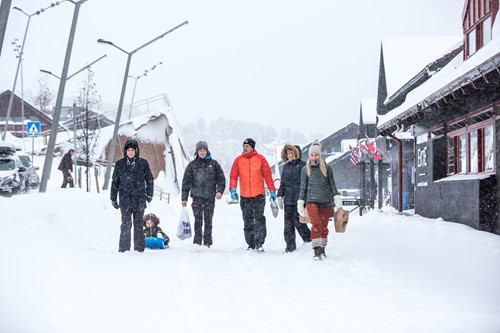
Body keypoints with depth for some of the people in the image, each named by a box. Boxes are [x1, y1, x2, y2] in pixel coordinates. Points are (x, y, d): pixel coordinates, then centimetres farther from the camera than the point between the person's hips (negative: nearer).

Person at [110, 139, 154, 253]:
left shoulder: (143, 163, 3)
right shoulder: (120, 164, 4)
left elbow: (149, 179, 13)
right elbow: (115, 182, 11)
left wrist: (149, 194, 11)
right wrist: (113, 198, 10)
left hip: (139, 199, 1)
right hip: (125, 199, -1)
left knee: (138, 224, 6)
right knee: (126, 224, -8)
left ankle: (139, 248, 13)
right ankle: (124, 249, -4)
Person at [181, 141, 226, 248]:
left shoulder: (213, 164, 6)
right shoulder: (192, 165, 6)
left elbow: (221, 179, 9)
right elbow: (186, 182, 7)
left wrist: (219, 191, -7)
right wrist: (184, 198, 3)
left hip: (210, 197, 0)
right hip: (197, 197, 0)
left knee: (208, 221, 5)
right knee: (198, 221, -5)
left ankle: (207, 243, 12)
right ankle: (197, 242, -1)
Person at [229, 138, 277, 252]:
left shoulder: (260, 158, 2)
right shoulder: (238, 160, 6)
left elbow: (267, 175, 3)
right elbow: (233, 175, 4)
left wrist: (272, 190, 1)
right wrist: (233, 189, -9)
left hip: (259, 195, -2)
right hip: (245, 196, 2)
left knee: (259, 219, -7)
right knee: (248, 221, 7)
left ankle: (259, 243, -5)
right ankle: (251, 244, 15)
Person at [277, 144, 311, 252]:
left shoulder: (303, 165, -2)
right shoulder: (286, 167, 16)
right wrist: (280, 195, 15)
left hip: (299, 199, -6)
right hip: (288, 199, 6)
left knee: (298, 221, -9)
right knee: (288, 223, 4)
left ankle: (309, 240, 8)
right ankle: (290, 245, 10)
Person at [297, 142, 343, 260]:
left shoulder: (327, 168, 7)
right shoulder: (305, 169, 7)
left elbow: (332, 185, 11)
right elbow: (303, 187, 10)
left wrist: (337, 198, 4)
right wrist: (300, 203, 8)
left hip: (326, 201, 1)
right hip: (312, 200, -1)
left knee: (324, 226, 5)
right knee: (316, 224, -15)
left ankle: (322, 249, 19)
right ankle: (316, 251, -15)